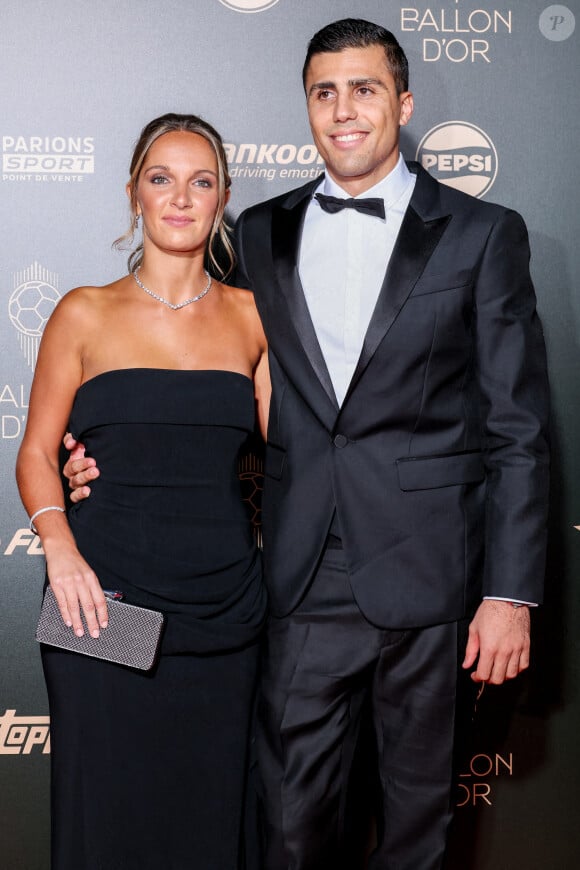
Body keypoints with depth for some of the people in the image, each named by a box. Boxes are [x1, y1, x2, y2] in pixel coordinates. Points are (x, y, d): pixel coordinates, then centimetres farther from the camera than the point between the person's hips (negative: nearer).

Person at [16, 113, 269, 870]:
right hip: (104, 597, -1)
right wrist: (60, 545, -12)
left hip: (225, 605, 2)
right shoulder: (85, 314, 3)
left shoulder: (252, 317, 8)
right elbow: (37, 451, 2)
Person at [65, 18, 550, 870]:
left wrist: (510, 592, -8)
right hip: (305, 578, 2)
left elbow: (518, 432, -3)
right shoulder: (261, 235, 9)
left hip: (426, 576, -2)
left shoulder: (482, 234, 0)